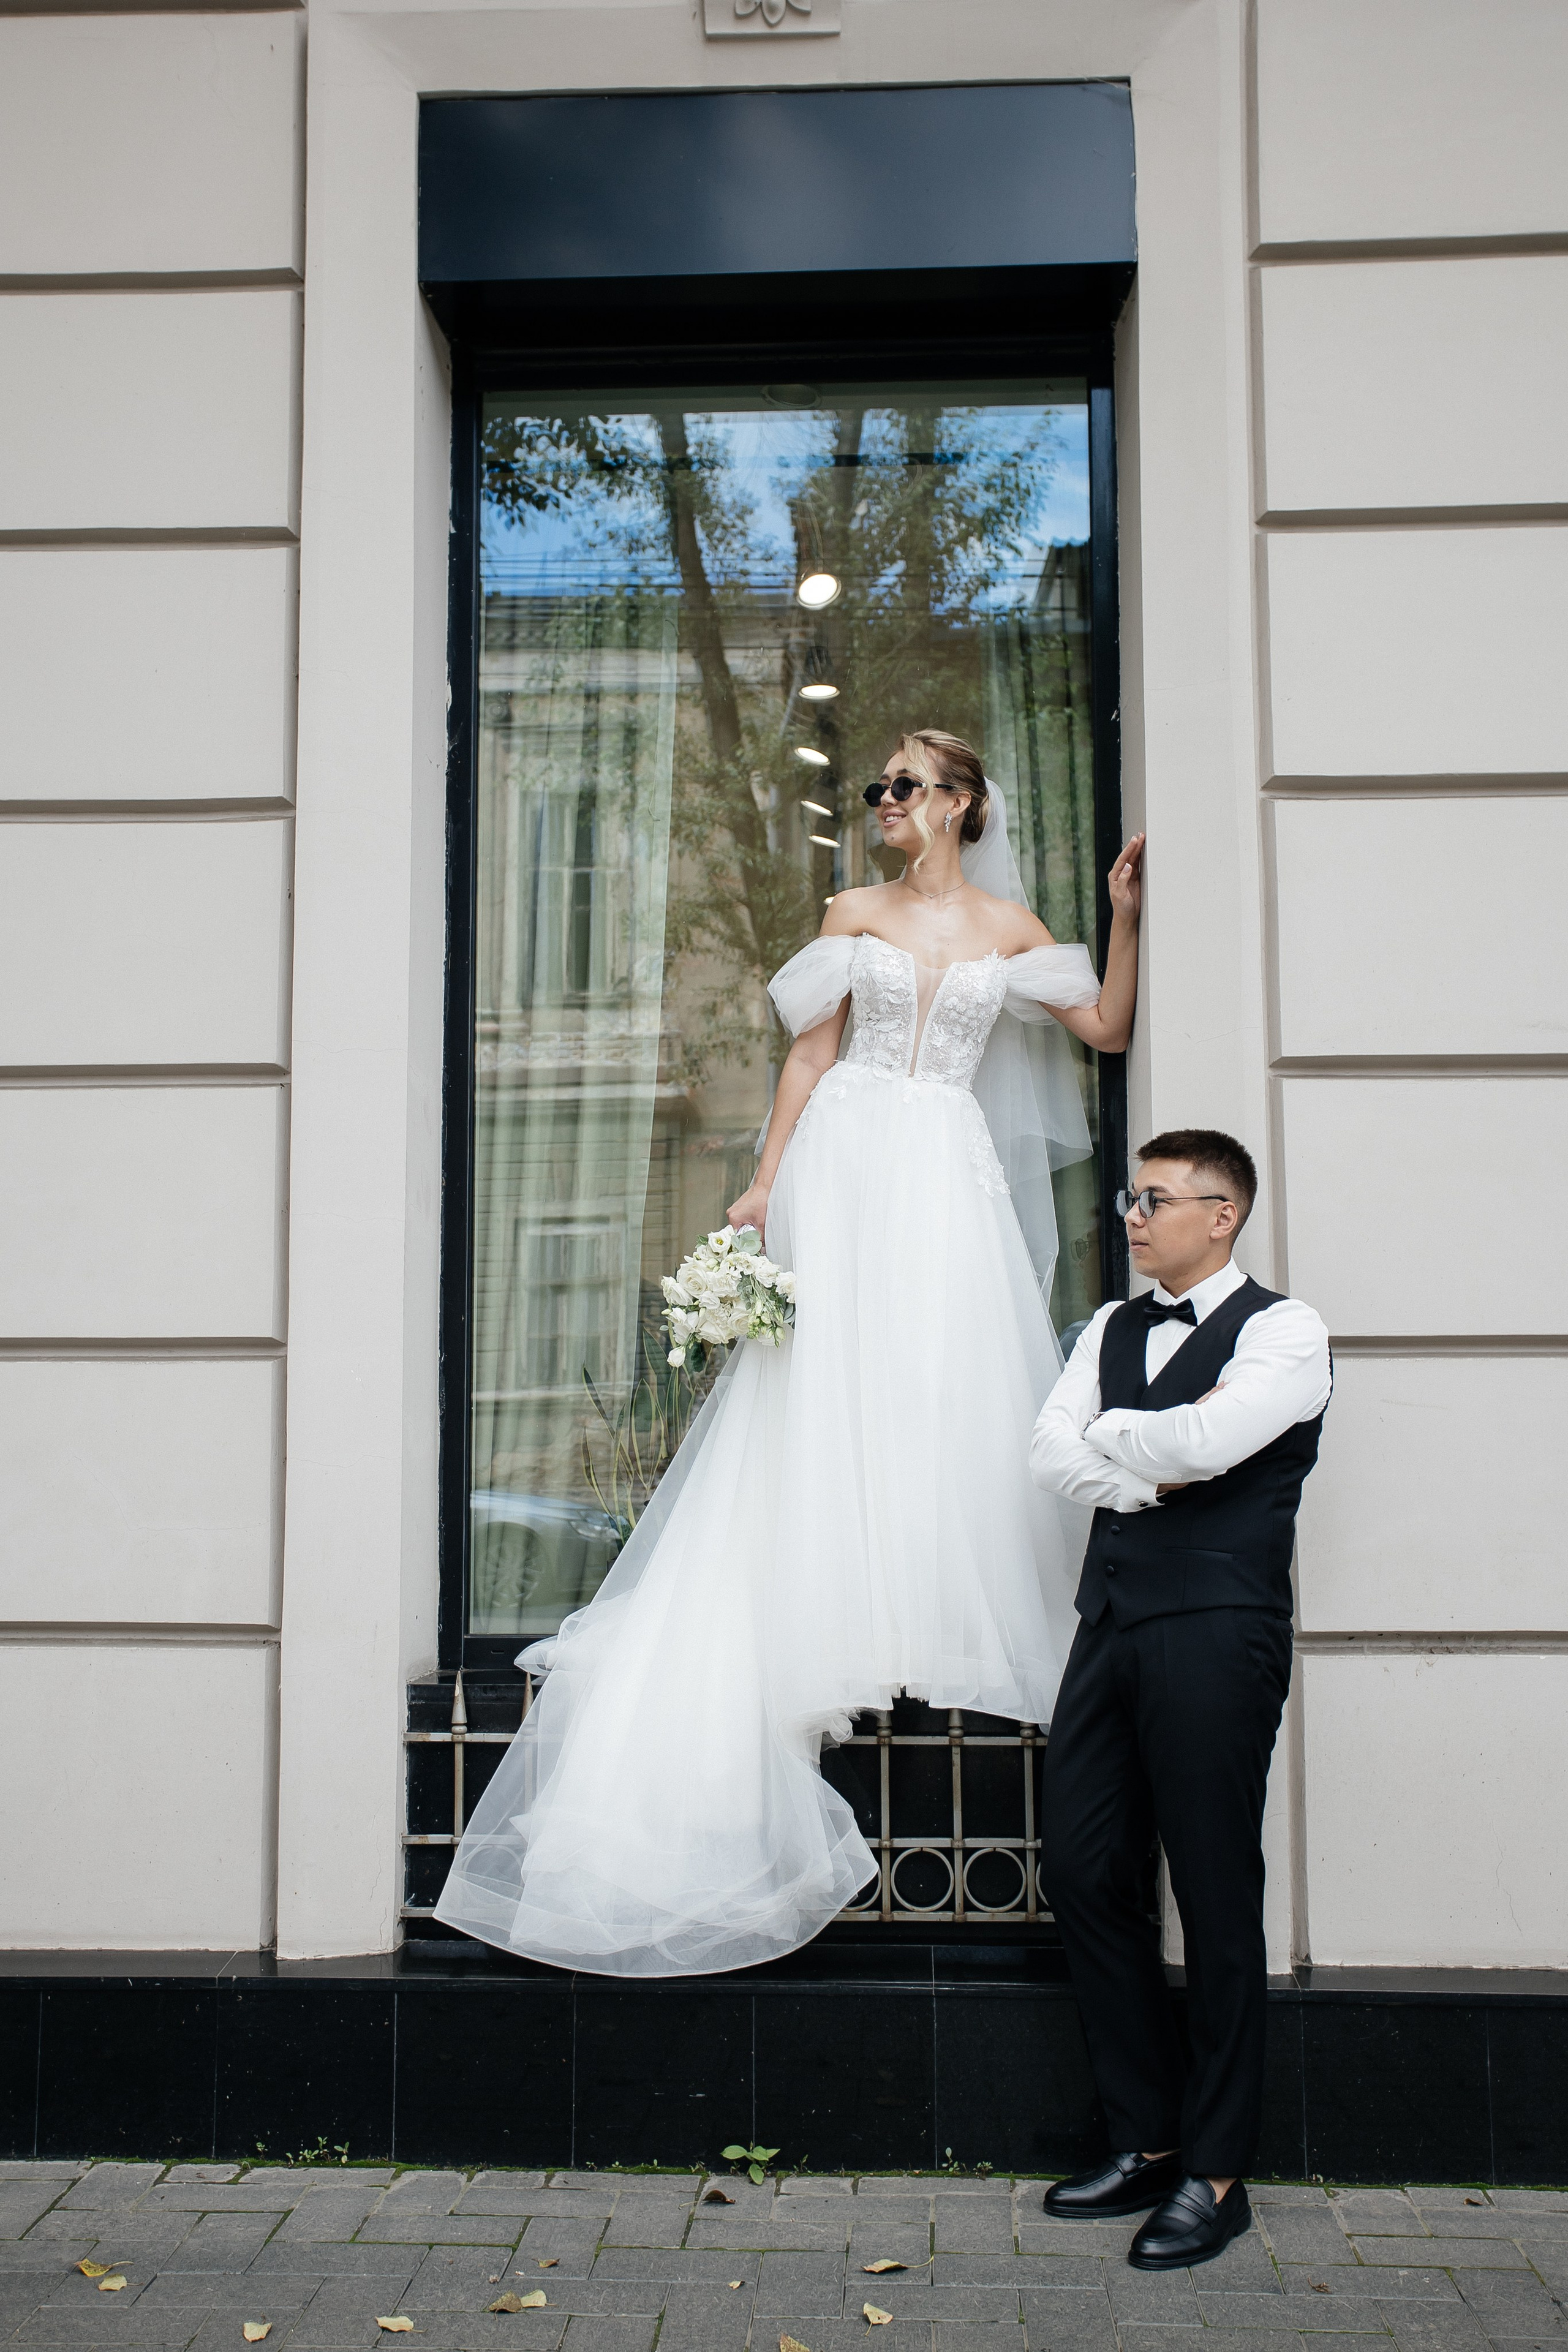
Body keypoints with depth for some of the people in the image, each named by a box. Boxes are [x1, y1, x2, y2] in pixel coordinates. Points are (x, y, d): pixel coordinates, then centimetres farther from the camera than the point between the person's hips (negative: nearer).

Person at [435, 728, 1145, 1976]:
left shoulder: (1010, 926, 11)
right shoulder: (856, 913, 10)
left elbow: (1109, 1029, 10)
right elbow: (809, 1054, 7)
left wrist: (1127, 920, 0)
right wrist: (764, 1184, 2)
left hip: (949, 1179, 0)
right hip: (847, 1164, 0)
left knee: (951, 1394, -5)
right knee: (827, 1392, -4)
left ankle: (946, 1626, 4)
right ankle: (839, 1628, 3)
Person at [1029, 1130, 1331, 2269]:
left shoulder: (1284, 1330, -2)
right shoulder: (1111, 1330, 18)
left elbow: (1207, 1440, -17)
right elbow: (1051, 1454, 7)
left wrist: (1113, 1433, 0)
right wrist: (1153, 1474, -8)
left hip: (1216, 1631, -7)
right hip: (1113, 1622, 7)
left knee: (1217, 1900, 0)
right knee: (1084, 1872, 6)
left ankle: (1215, 2172, 12)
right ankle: (1148, 2141, 20)